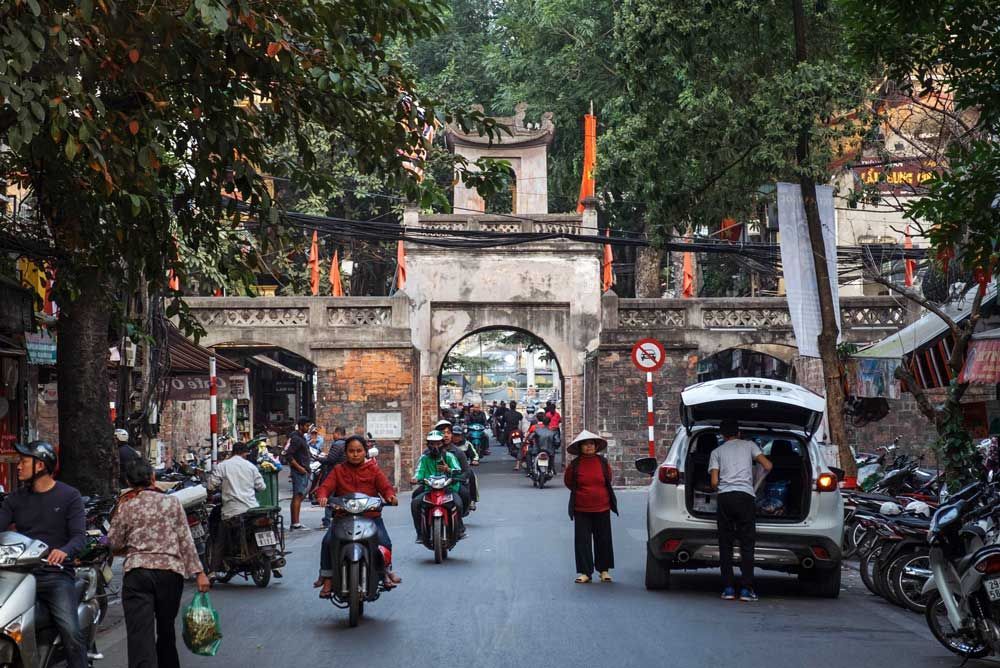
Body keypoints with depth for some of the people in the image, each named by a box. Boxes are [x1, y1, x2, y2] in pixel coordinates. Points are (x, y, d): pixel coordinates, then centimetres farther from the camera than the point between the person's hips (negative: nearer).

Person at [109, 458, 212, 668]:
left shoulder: (125, 505, 3)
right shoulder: (172, 502, 6)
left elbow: (114, 543, 7)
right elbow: (186, 541, 2)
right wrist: (198, 572, 2)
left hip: (137, 572, -2)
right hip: (171, 572, 2)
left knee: (140, 635, -8)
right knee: (166, 630, 19)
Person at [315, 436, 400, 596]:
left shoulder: (373, 469, 9)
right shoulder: (338, 470, 10)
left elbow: (385, 486, -1)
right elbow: (325, 486, -2)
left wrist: (391, 496, -24)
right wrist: (322, 496, -25)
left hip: (371, 515, 0)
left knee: (385, 542, -20)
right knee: (328, 541, -22)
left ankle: (386, 569, 11)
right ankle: (327, 577, -7)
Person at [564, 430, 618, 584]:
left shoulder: (603, 462, -1)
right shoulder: (574, 465, -6)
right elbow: (568, 482, 9)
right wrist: (583, 493, 9)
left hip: (602, 508, 1)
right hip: (581, 509, -1)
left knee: (603, 540, 8)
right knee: (582, 541, -1)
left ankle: (604, 570, 21)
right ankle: (585, 572, 5)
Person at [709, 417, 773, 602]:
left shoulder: (717, 452, 16)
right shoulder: (749, 445, 16)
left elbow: (714, 482, 6)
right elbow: (768, 466, 7)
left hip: (724, 497, 1)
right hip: (745, 496, -1)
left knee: (725, 544, 6)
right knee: (747, 544, 2)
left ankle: (728, 588, 2)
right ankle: (746, 589, -4)